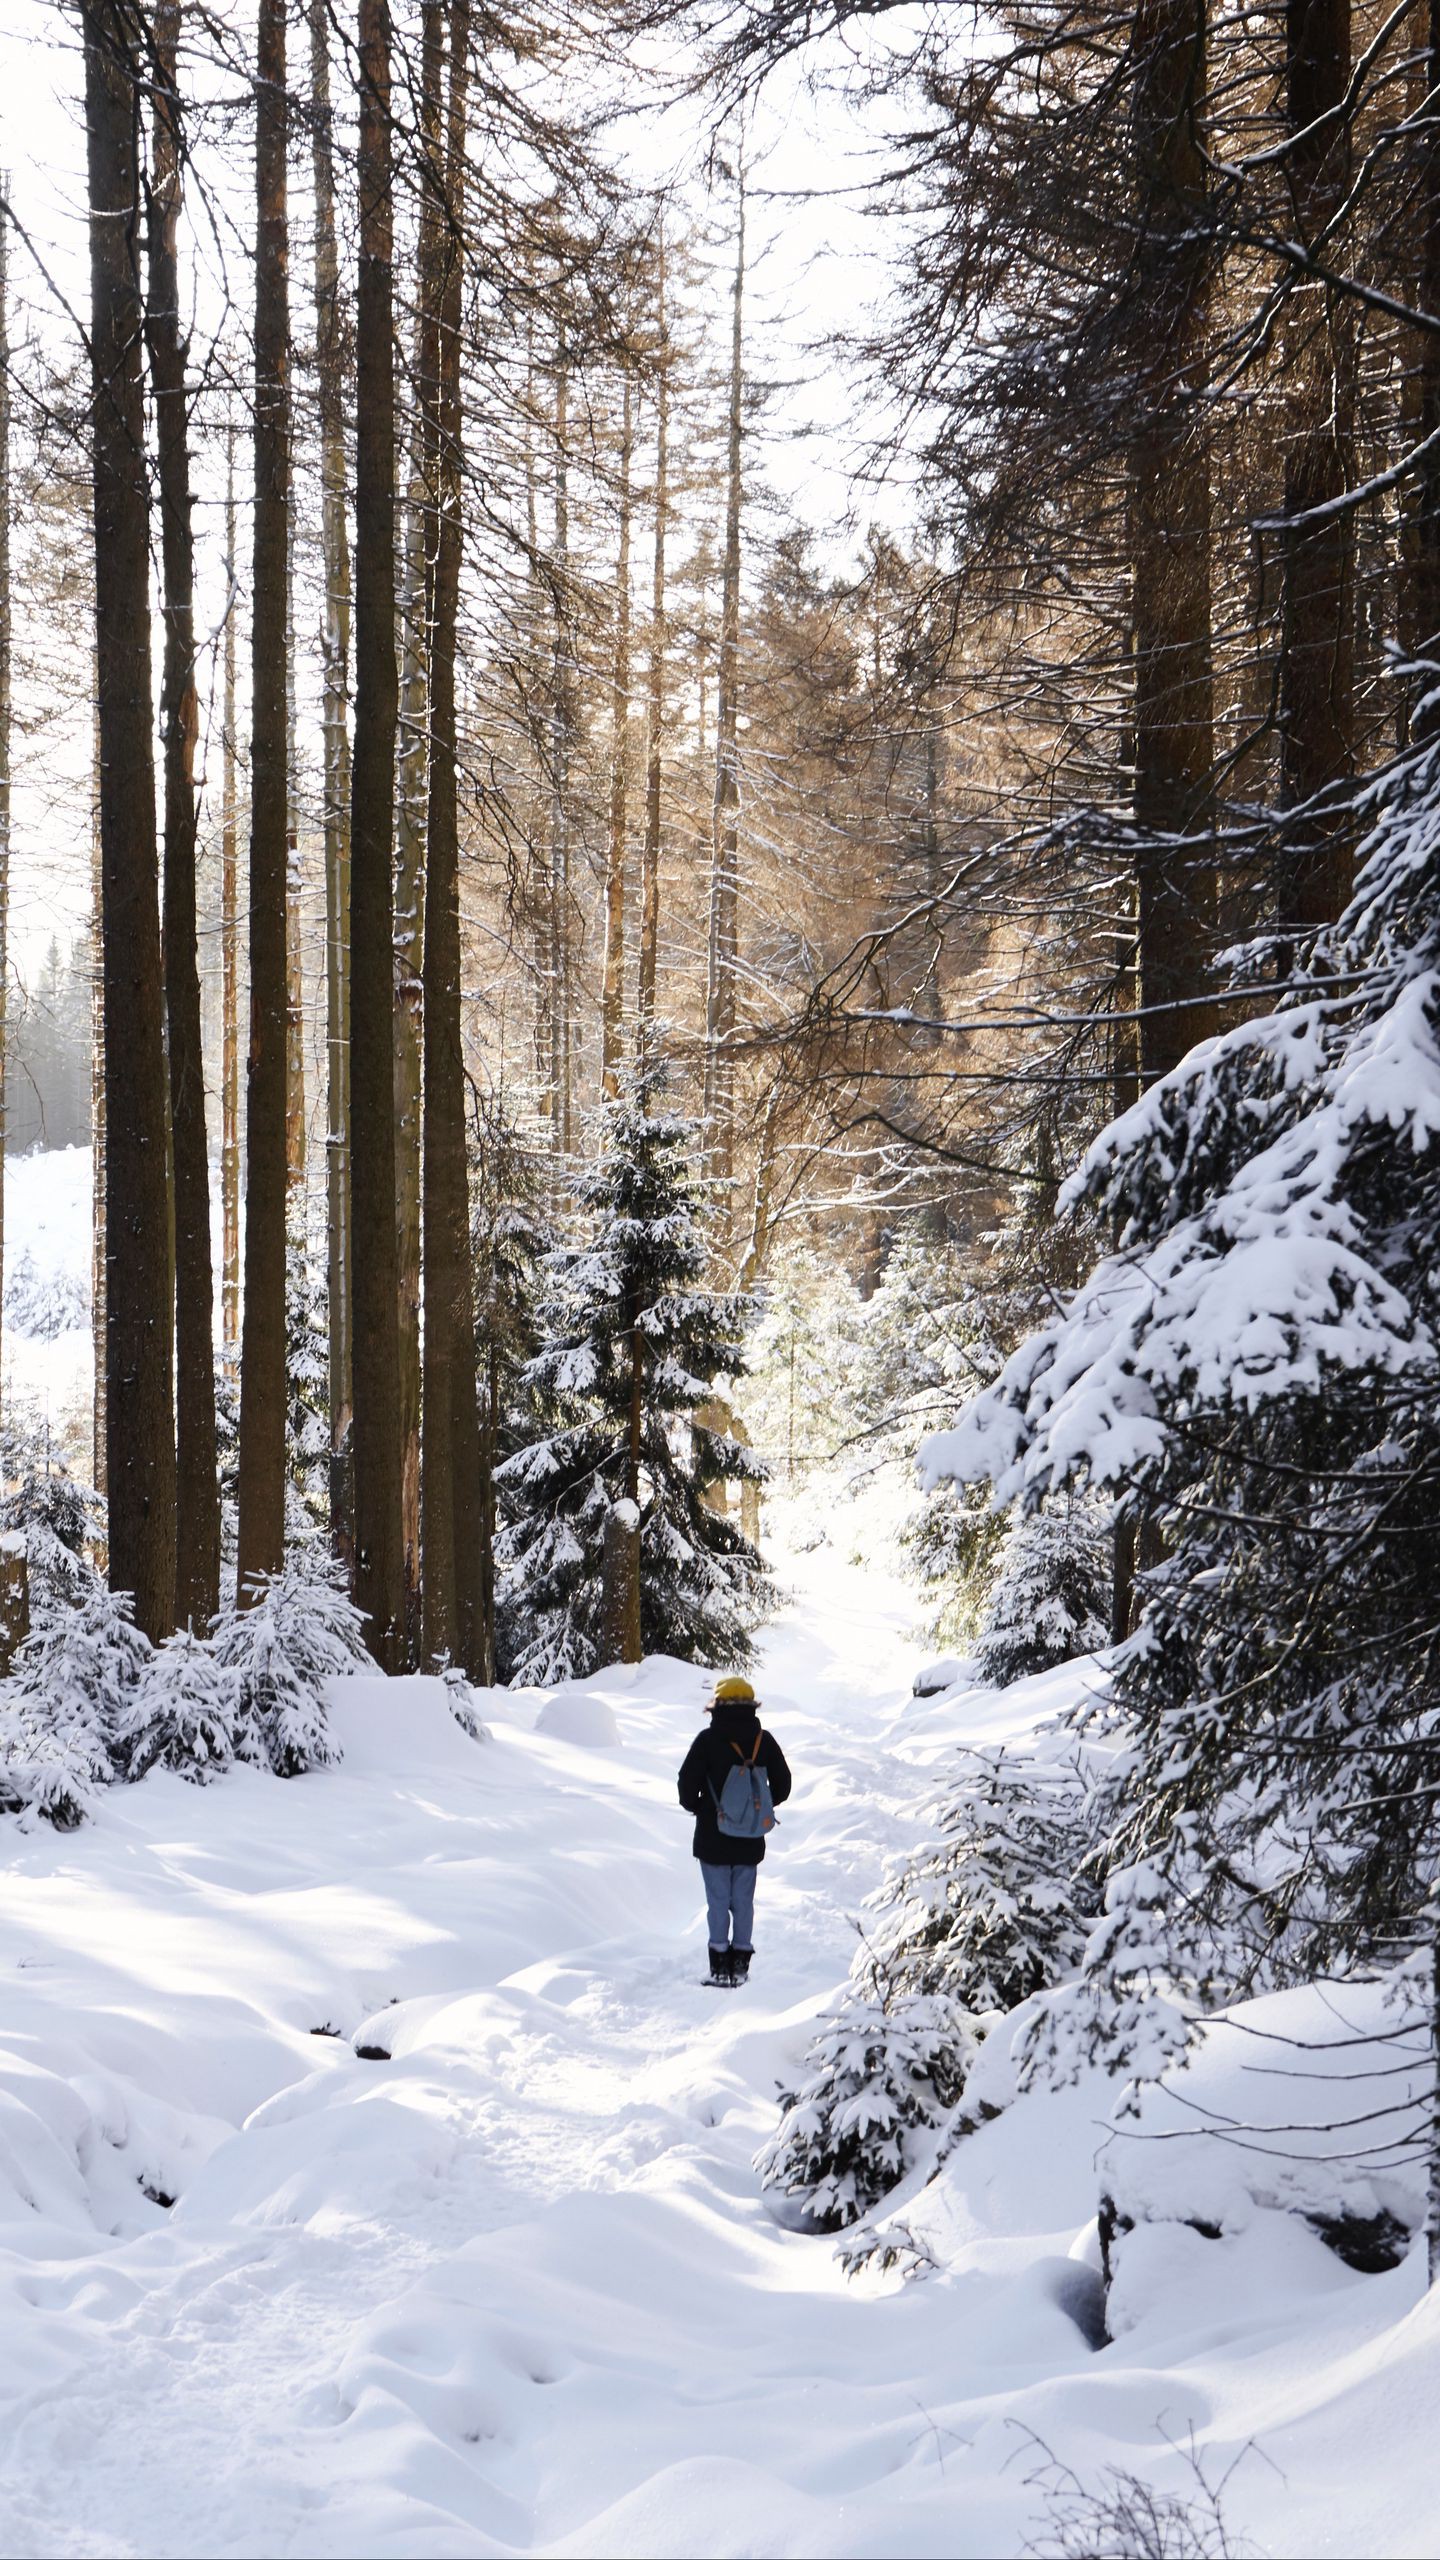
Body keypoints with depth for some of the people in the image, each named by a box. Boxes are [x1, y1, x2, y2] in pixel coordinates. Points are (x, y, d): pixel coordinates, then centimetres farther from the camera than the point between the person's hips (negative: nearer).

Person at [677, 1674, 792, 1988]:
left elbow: (687, 1782, -10)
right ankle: (740, 1964, 12)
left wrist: (695, 1807, 10)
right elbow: (782, 1785, 5)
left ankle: (720, 1967, 3)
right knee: (743, 1902, 11)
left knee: (718, 1901, 3)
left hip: (713, 1837, -3)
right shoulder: (763, 1740, -1)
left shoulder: (708, 1739, -12)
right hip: (750, 1840, 3)